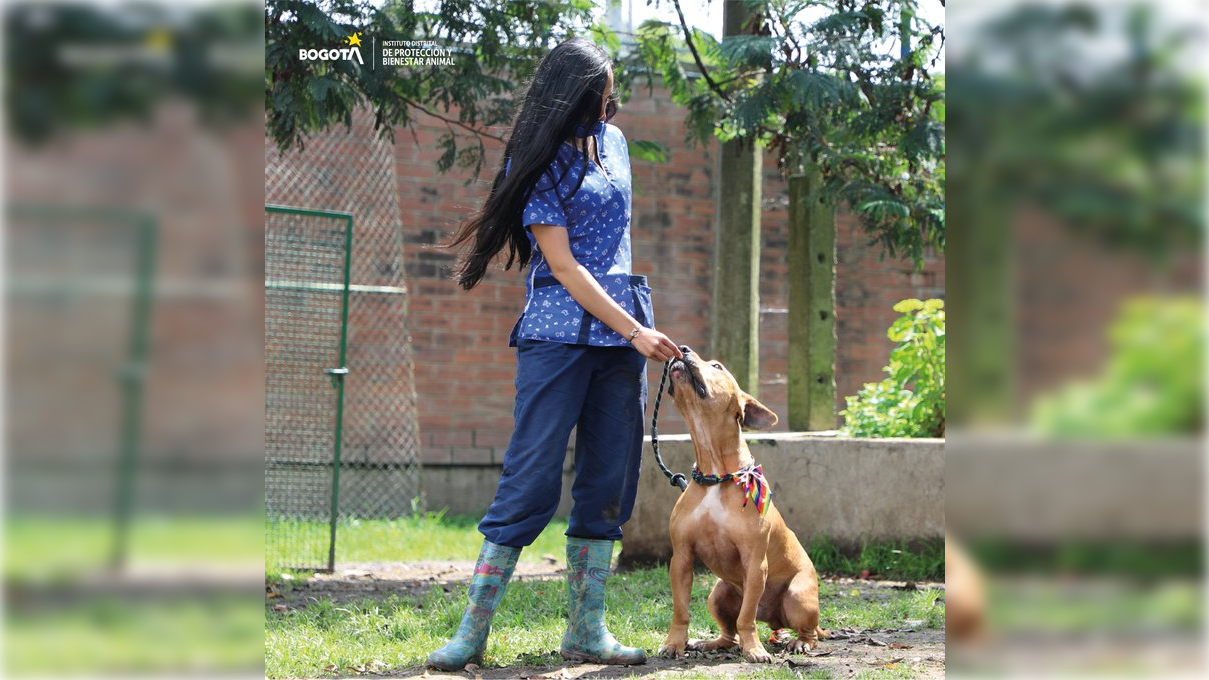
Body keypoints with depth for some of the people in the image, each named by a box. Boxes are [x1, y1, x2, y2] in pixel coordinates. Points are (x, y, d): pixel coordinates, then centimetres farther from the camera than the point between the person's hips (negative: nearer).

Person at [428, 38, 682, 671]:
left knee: (611, 479, 2)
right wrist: (635, 333, -16)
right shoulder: (538, 162, -7)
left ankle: (586, 630, 5)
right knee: (531, 476, -10)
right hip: (559, 328, -6)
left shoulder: (611, 140, 13)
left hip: (624, 324, 6)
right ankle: (473, 630, -7)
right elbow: (563, 266, -12)